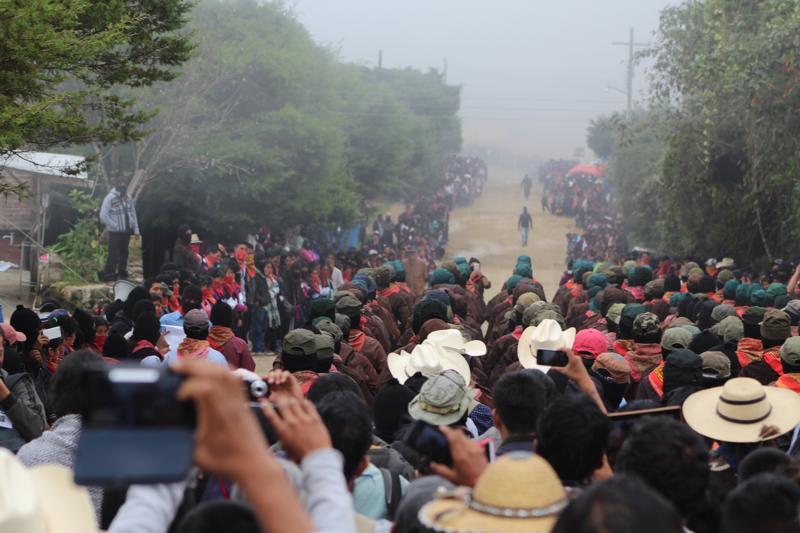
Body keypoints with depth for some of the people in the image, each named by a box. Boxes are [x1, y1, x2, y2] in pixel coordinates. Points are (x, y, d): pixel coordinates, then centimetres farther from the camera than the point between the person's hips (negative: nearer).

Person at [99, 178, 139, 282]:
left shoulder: (128, 199, 7)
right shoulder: (110, 198, -12)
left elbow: (133, 214, 13)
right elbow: (103, 216, -15)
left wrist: (136, 230, 9)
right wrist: (115, 226, -15)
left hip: (126, 231, 6)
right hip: (115, 232, -6)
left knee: (124, 253, 14)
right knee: (113, 254, -5)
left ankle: (122, 273, 25)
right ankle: (108, 274, 2)